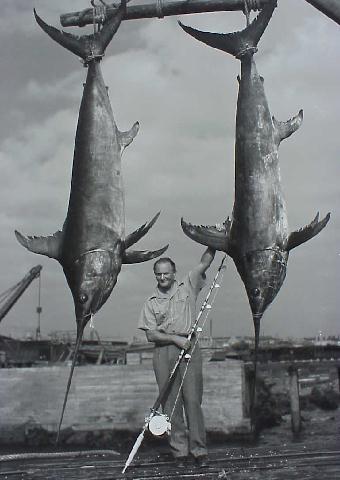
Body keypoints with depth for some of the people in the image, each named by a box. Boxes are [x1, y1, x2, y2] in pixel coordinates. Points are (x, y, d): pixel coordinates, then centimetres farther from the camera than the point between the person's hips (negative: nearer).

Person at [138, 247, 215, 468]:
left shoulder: (187, 286, 11)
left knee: (193, 399, -6)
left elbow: (205, 262, 5)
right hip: (163, 352, 1)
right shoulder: (151, 302, 12)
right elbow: (150, 334, 4)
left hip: (189, 348, -1)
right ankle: (180, 450, 6)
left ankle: (199, 450, -3)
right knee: (170, 402, 0)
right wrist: (175, 338, -8)